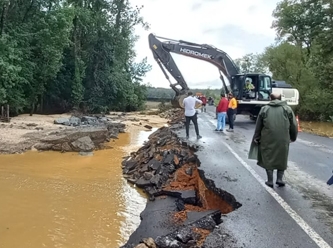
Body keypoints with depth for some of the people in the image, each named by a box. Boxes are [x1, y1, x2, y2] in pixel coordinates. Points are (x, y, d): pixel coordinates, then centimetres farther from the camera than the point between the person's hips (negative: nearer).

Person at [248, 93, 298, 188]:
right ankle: (279, 179, 15)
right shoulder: (287, 108, 6)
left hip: (268, 139, 0)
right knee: (282, 159, 17)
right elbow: (294, 125, 5)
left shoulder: (264, 109, 7)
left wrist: (257, 138, 17)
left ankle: (270, 180, 13)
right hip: (283, 139, 0)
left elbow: (258, 126, 9)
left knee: (268, 158, 11)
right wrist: (293, 137, 18)